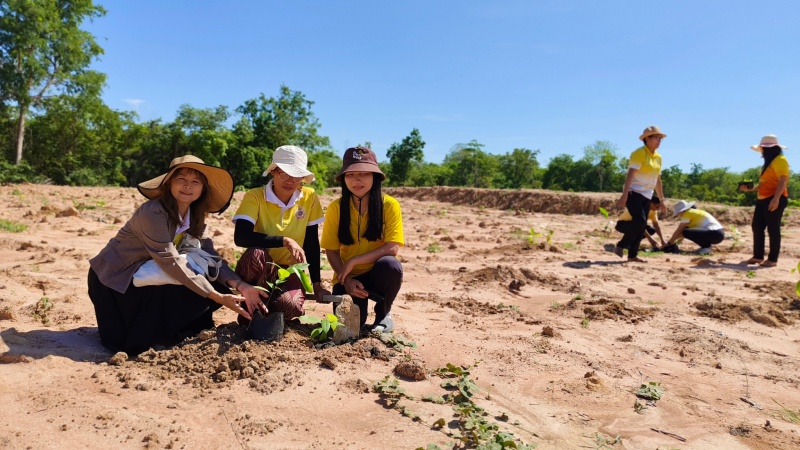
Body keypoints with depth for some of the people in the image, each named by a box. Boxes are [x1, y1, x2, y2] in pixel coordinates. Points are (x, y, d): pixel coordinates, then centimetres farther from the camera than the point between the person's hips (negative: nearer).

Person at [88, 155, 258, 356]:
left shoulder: (195, 217, -2)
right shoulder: (152, 213, -27)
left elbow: (210, 255, -7)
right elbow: (171, 262, -31)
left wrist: (241, 285, -22)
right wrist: (217, 297, -34)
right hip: (115, 279, -8)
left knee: (216, 288, -8)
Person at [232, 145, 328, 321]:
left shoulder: (309, 197, -4)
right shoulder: (255, 196, -12)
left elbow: (312, 243, 0)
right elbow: (240, 237, -27)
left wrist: (317, 284, -3)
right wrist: (285, 241, -34)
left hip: (289, 271, 2)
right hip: (257, 269, -1)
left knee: (289, 305, -31)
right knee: (256, 253, -36)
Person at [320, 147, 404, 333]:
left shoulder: (389, 205, -13)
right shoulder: (335, 208, -8)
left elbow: (392, 249, -19)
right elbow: (331, 251, -4)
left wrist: (353, 261, -23)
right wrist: (346, 279, -19)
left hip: (378, 274, 0)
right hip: (348, 277, 1)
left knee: (390, 265, -34)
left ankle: (384, 314, -5)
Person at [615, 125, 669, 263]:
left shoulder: (658, 157, 14)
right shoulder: (639, 153, -10)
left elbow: (658, 180, 19)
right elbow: (630, 174, -19)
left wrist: (662, 200, 19)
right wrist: (625, 194, -28)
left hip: (647, 196, 8)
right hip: (634, 192, -8)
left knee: (641, 225, 4)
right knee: (639, 220, -21)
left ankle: (633, 254, 10)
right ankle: (620, 246, -6)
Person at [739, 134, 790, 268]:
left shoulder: (780, 160, -9)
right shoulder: (768, 162, 21)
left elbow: (783, 181, -18)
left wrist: (776, 198, -26)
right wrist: (750, 189, 13)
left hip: (775, 199, -10)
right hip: (763, 199, 10)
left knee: (773, 229, -5)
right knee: (757, 227, 8)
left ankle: (773, 259, 1)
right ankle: (758, 256, 15)